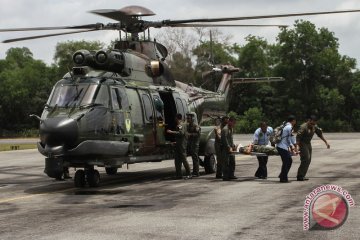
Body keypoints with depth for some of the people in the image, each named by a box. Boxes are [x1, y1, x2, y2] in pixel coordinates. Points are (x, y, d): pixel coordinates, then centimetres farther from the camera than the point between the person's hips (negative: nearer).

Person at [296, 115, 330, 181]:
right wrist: (297, 147, -37)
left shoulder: (314, 127, 2)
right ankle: (300, 176, -14)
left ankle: (302, 176, 11)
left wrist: (326, 142, 14)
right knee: (305, 160, -16)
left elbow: (320, 134, 15)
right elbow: (298, 137, -29)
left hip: (308, 144, 8)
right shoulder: (303, 127, -23)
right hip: (302, 144, -8)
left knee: (308, 160, 6)